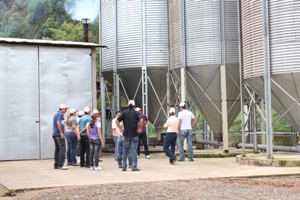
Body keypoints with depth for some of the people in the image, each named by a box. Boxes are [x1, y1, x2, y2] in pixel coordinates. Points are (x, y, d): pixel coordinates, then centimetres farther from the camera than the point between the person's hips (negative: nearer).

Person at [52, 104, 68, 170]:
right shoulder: (60, 114, -9)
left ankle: (56, 165, 10)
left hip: (54, 134, 10)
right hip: (59, 134, -10)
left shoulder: (56, 114, 20)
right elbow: (58, 123, -21)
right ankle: (60, 165, -14)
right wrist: (61, 132, -21)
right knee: (62, 148, -10)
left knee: (57, 149, 10)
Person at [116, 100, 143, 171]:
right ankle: (134, 166, 0)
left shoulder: (124, 113, 3)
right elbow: (141, 120, -20)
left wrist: (121, 128, -1)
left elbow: (117, 120, -9)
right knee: (133, 150, 1)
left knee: (125, 151, 11)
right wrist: (140, 128, -9)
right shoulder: (136, 113, -2)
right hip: (134, 134, -2)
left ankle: (124, 166, 13)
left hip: (126, 134, 2)